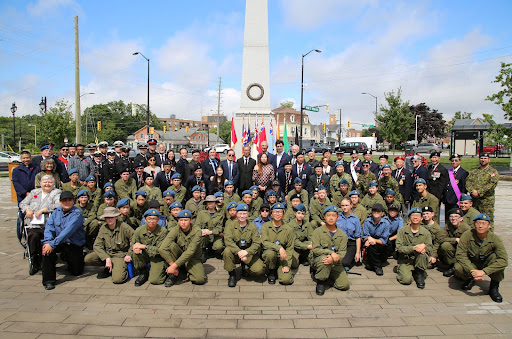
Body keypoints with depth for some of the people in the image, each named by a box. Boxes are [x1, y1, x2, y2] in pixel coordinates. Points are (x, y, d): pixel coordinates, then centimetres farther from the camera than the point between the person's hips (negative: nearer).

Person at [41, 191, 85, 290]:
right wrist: (47, 242, -23)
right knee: (46, 248, -29)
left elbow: (68, 231, -27)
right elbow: (49, 227, -5)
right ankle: (48, 280, -18)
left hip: (75, 245, -3)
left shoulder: (77, 214, -17)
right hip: (59, 243, 3)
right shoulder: (56, 211, 3)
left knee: (77, 272, 0)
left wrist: (52, 244, -34)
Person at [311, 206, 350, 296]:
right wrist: (331, 252, -23)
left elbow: (343, 252, -4)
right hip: (318, 260, -3)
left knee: (345, 285, -13)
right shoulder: (318, 231, -2)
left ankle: (330, 275, 19)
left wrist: (333, 258, -26)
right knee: (324, 258, -38)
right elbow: (315, 249, -11)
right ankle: (320, 282, -12)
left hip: (336, 264, 3)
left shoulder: (342, 235, 5)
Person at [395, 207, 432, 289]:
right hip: (405, 261, -2)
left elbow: (429, 248, -2)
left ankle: (420, 274, -9)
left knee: (422, 253, -32)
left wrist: (423, 247, -26)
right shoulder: (402, 231, -2)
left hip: (420, 261, 2)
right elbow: (399, 247, -12)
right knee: (406, 279, -28)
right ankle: (402, 271, 9)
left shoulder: (426, 233, 3)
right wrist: (414, 248, -27)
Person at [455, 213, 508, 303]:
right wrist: (472, 271, -38)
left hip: (486, 264, 0)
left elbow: (504, 260, -31)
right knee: (458, 268, -32)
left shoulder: (495, 239, -21)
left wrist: (483, 271, -41)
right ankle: (470, 279, 6)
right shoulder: (467, 236, -21)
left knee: (496, 256, -30)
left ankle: (494, 287, -11)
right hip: (471, 264, 0)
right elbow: (460, 255, -23)